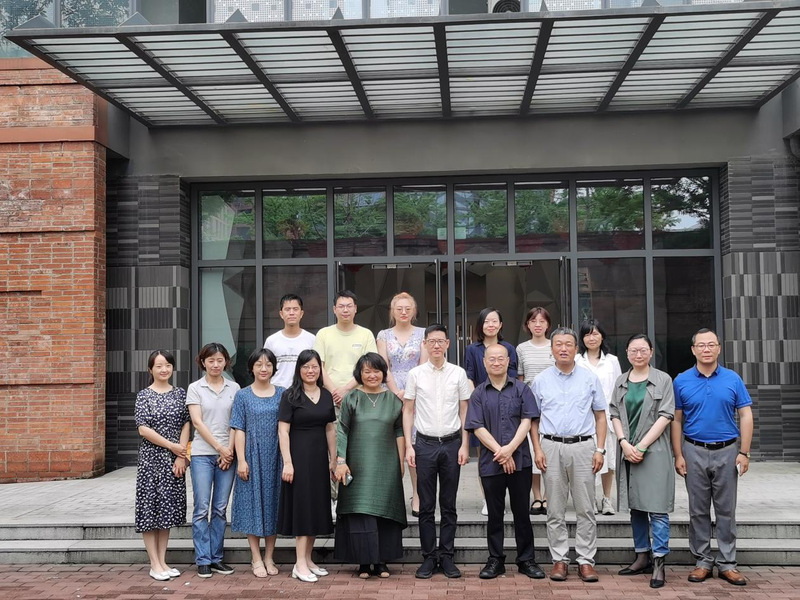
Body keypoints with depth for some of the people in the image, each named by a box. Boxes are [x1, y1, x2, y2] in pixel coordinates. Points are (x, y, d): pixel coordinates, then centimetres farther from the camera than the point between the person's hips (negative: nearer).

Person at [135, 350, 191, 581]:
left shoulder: (180, 394, 7)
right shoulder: (144, 395, -3)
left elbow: (185, 425, 3)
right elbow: (143, 429, -10)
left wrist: (181, 455, -7)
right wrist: (171, 445, -11)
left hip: (175, 459, 3)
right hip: (151, 457, -3)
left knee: (168, 508, 8)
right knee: (150, 506, 0)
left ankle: (162, 561, 16)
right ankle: (154, 564, 6)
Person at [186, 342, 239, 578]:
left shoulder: (234, 388, 8)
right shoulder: (195, 388, 2)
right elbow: (197, 422, -5)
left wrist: (230, 449, -6)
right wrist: (219, 448, -9)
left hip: (227, 453, 2)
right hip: (202, 454, -2)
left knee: (220, 508, 6)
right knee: (202, 508, -3)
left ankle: (216, 557, 14)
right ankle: (203, 560, 4)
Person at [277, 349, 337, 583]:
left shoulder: (326, 395, 9)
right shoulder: (290, 396, -6)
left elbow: (330, 430, 13)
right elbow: (283, 431, -10)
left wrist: (333, 459, 10)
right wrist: (287, 462, -16)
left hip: (319, 457, 6)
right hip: (299, 456, -6)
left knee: (317, 507, 9)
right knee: (303, 506, -5)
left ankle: (308, 560, 19)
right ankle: (300, 564, -1)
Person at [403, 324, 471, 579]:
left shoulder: (458, 373, 3)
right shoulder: (415, 374, 2)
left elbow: (465, 411, 5)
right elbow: (408, 411, 5)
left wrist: (464, 445, -1)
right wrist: (408, 445, -2)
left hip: (452, 443, 0)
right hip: (425, 443, 0)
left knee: (449, 505, 7)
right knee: (426, 506, 4)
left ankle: (447, 556, 15)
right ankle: (428, 557, 12)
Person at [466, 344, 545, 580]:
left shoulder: (521, 389, 4)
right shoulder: (478, 394, 5)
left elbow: (527, 421, -3)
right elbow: (478, 428, -2)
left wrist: (510, 449, -14)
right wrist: (500, 452, -12)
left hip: (520, 460, 0)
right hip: (490, 462, 1)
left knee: (522, 512, 6)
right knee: (495, 514, 8)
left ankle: (526, 560, 15)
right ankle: (495, 560, 17)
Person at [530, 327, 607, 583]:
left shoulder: (590, 378, 6)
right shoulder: (541, 380, 7)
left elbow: (600, 416, 8)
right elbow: (533, 419, 10)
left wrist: (600, 449, 0)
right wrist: (537, 449, -1)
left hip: (583, 446, 0)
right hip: (552, 447, 1)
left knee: (585, 508, 1)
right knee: (555, 509, 4)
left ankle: (586, 560, 8)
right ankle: (559, 559, 13)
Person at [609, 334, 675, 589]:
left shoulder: (663, 380, 0)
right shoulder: (621, 382, 12)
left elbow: (665, 416, -6)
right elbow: (615, 415, 10)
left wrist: (641, 446, -11)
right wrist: (625, 444, -6)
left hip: (654, 450, -5)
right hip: (628, 451, 5)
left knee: (657, 507, -7)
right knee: (636, 506, 11)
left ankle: (658, 563, -3)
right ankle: (642, 557, 21)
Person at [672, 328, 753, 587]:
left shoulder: (733, 379, 1)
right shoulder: (682, 381, 1)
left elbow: (746, 416, 1)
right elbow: (676, 421, 3)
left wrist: (744, 453, -6)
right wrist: (678, 455, -3)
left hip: (726, 451, 0)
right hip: (694, 452, 0)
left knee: (726, 510, 6)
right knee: (698, 511, 7)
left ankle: (726, 564, 14)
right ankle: (703, 562, 16)